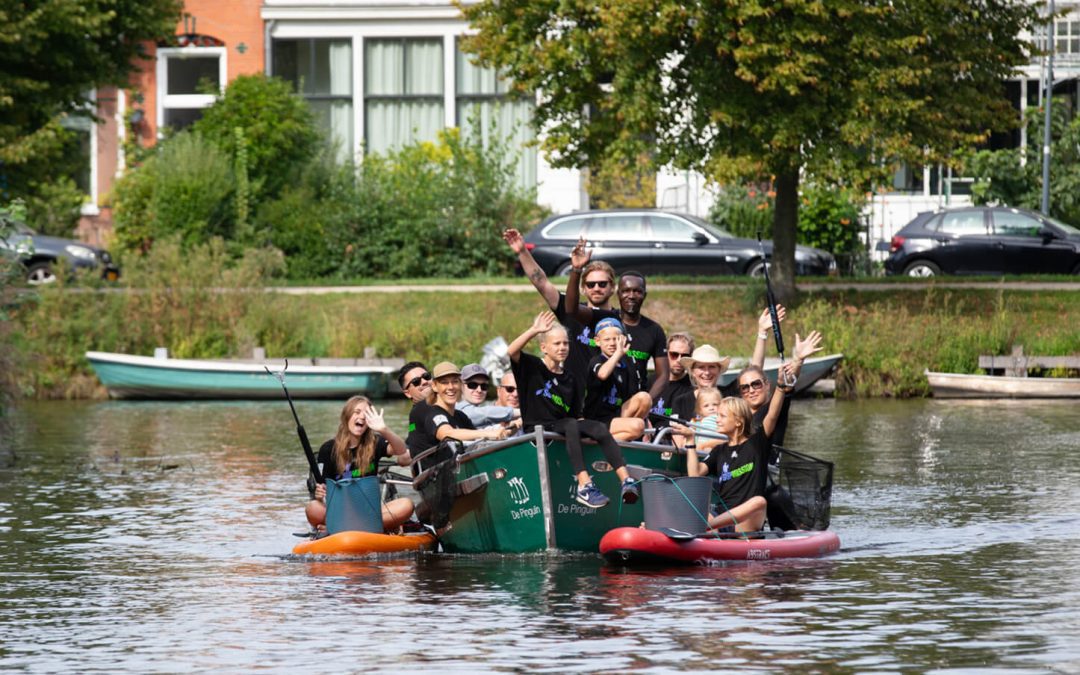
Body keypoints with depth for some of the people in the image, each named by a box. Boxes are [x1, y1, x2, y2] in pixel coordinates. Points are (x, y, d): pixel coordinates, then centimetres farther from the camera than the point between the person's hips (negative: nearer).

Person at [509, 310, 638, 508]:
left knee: (600, 428, -21)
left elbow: (576, 416, 18)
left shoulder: (570, 380, 19)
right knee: (571, 425, -36)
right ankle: (584, 485, -49)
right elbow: (512, 351, -16)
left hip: (561, 428, 5)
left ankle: (626, 481, -37)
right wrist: (534, 330, -21)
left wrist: (586, 432, 1)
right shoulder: (532, 367, 4)